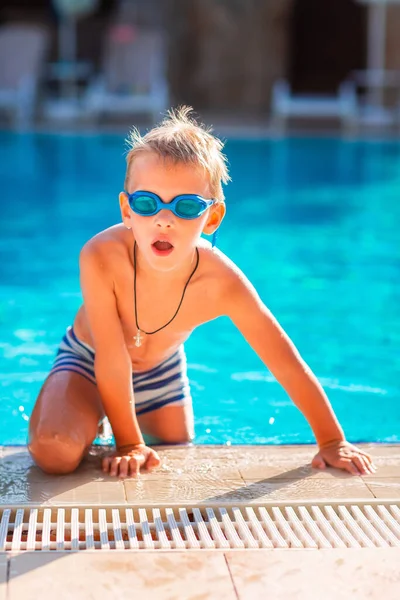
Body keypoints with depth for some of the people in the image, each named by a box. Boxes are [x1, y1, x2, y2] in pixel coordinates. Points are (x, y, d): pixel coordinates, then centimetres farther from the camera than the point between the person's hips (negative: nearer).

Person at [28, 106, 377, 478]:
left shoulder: (221, 282, -32)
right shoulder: (102, 258, -39)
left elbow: (286, 363, -22)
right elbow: (112, 357, -30)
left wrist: (332, 442, -16)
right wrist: (128, 444, -22)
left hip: (161, 370, 3)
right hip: (89, 360, -3)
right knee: (55, 453, -25)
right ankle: (92, 420, 11)